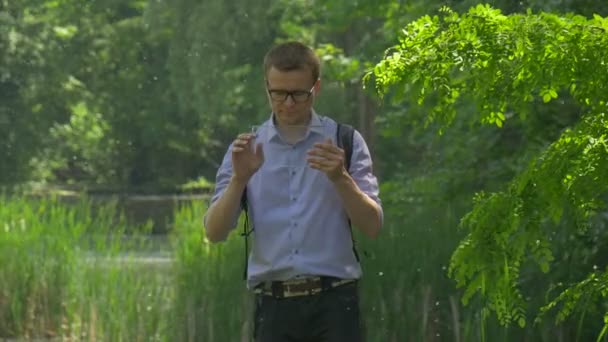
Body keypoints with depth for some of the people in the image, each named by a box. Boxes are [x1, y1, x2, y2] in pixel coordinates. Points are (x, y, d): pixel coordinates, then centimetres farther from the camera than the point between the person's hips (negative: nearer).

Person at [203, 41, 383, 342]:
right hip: (274, 305, 2)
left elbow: (372, 226, 0)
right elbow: (214, 232, 2)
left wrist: (341, 179, -16)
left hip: (333, 304, -2)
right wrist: (239, 179, -13)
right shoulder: (247, 149, 10)